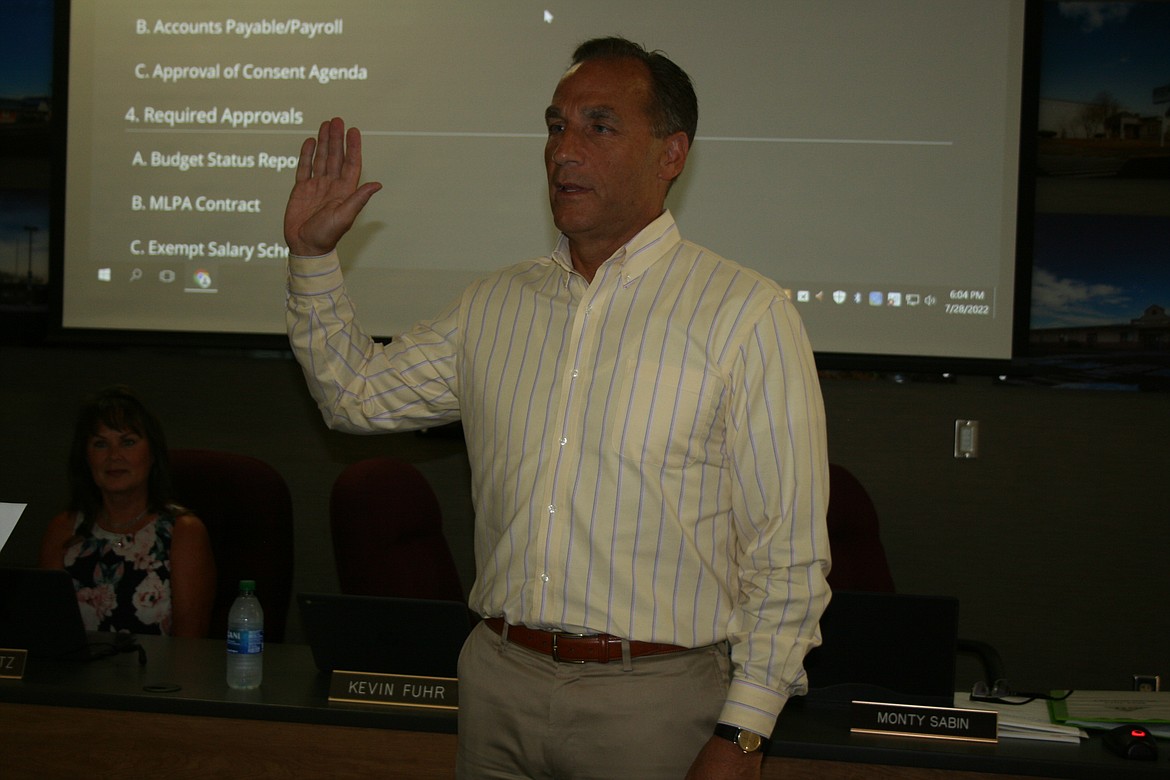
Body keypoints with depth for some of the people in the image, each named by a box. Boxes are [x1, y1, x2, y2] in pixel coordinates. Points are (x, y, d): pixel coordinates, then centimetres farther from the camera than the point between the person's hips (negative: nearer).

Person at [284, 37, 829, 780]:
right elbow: (357, 392, 19)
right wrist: (312, 252, 8)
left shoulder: (749, 314, -8)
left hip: (654, 700, -4)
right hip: (498, 682, 5)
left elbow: (787, 558, -10)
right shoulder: (496, 303, 9)